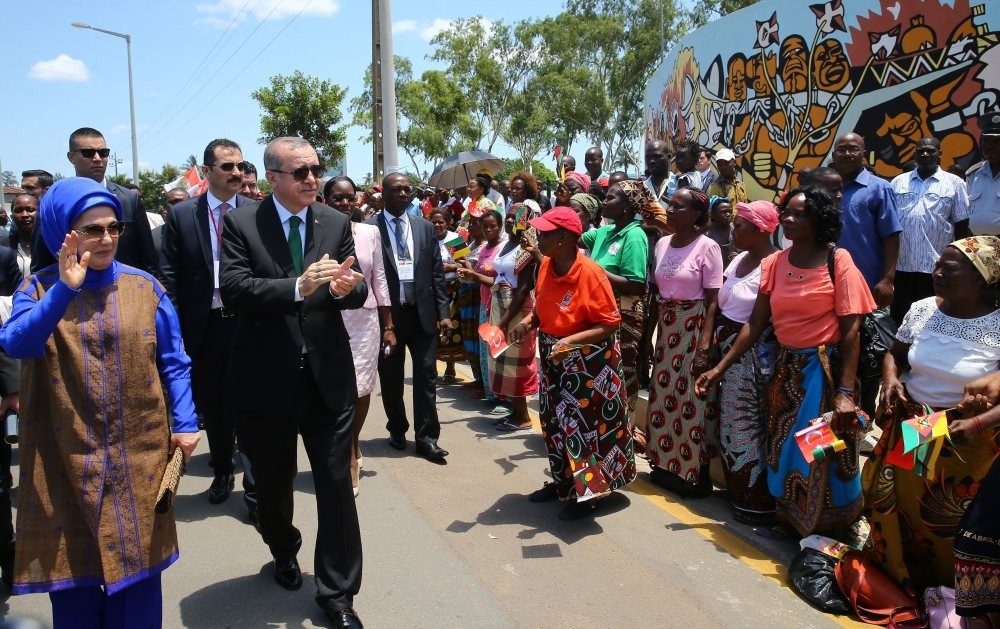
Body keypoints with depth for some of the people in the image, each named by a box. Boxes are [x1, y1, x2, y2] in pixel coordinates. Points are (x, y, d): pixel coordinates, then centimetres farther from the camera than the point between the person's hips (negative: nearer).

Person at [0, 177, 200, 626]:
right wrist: (66, 289, -31)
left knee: (136, 559, 10)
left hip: (137, 451, 1)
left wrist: (185, 422, -6)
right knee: (72, 563, 11)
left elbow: (174, 362, 2)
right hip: (66, 454, 0)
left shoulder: (144, 286, 0)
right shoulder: (38, 289, -1)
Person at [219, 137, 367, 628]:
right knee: (272, 481, 19)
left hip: (328, 374, 1)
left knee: (337, 485, 1)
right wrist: (299, 286, -30)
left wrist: (346, 286, -23)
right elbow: (232, 289, -17)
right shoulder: (241, 224, -4)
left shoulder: (336, 223, 4)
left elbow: (359, 290, 1)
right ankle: (284, 552, 49)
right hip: (267, 377, -1)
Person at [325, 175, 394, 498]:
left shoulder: (370, 232, 4)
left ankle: (352, 443, 34)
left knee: (362, 388, 9)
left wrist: (388, 325, 6)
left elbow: (379, 280, 7)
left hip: (365, 320, 3)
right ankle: (350, 458, 14)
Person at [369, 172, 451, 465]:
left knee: (426, 374, 2)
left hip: (423, 313, 3)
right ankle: (397, 429, 30)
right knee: (391, 378, 11)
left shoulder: (425, 227, 8)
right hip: (387, 314, -2)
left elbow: (437, 272, 8)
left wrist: (443, 312, 1)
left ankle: (426, 437, 10)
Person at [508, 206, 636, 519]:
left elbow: (610, 323, -20)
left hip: (587, 362, -8)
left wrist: (571, 341, -30)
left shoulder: (591, 273, -24)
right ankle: (563, 481, 34)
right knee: (554, 420, 16)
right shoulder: (546, 266, -2)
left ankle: (587, 492, 17)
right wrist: (528, 322, -7)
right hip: (553, 359, 8)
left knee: (584, 423, 0)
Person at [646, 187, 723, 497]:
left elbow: (713, 300, -10)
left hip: (695, 328, -6)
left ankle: (697, 474, 10)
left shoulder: (707, 247, -9)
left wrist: (705, 344, -16)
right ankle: (668, 465, 24)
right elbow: (655, 291, 10)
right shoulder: (662, 244, 8)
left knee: (693, 400, -1)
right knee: (664, 396, 10)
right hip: (666, 327, 6)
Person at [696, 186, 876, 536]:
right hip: (785, 369, 5)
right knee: (786, 454, 14)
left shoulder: (838, 261, -9)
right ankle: (792, 522, 34)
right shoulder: (773, 263, 4)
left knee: (824, 456, 4)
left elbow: (851, 331, -13)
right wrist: (719, 369, -3)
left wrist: (846, 392, -20)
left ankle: (829, 532, 25)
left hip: (825, 371, -5)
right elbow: (756, 323, 3)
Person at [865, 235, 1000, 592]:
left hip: (960, 442, -4)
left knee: (947, 523, 7)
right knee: (894, 501, 13)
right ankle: (895, 574, 38)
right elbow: (895, 354, 12)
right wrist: (890, 377, -8)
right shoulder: (922, 310, -3)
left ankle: (942, 589, 34)